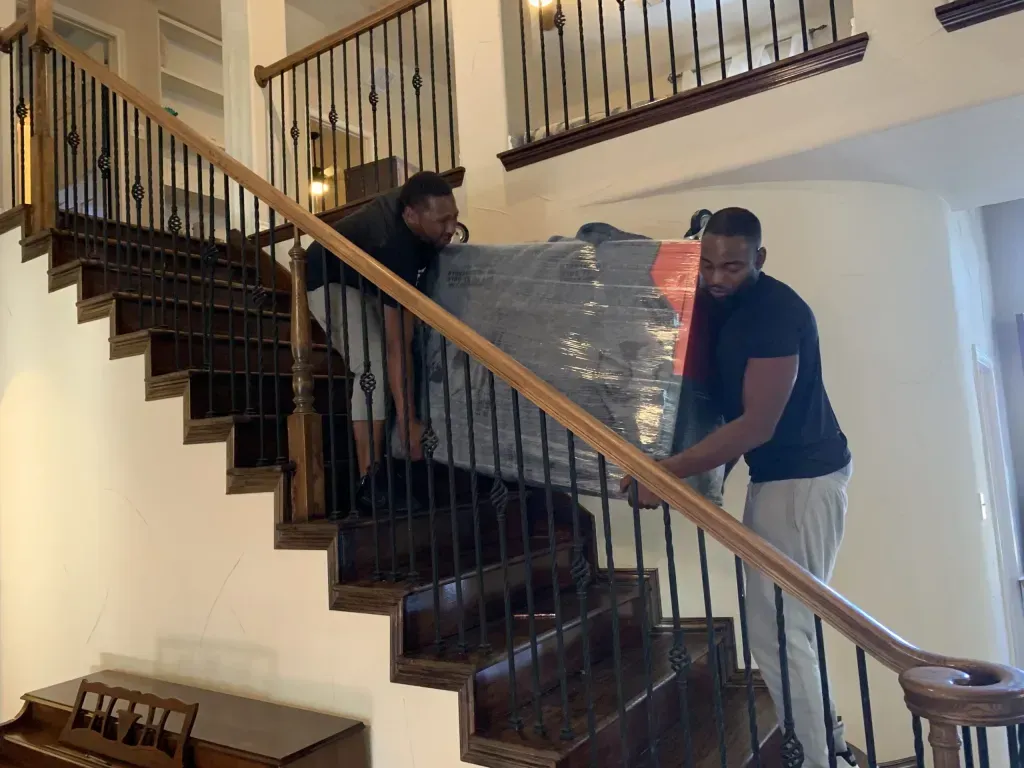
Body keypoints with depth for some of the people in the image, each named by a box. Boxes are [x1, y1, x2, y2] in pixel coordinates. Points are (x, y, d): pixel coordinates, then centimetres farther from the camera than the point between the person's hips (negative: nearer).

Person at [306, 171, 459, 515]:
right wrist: (408, 421, -43)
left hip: (366, 276, 9)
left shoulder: (412, 199, -21)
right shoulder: (395, 249, -42)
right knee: (375, 365, -26)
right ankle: (370, 483, -23)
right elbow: (397, 346, -43)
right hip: (329, 279, -9)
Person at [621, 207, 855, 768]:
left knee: (776, 633, -6)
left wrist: (665, 473, -25)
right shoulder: (723, 305, 8)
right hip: (775, 475, 9)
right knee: (781, 625, 17)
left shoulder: (776, 311, -20)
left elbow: (757, 425, -24)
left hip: (802, 479, -9)